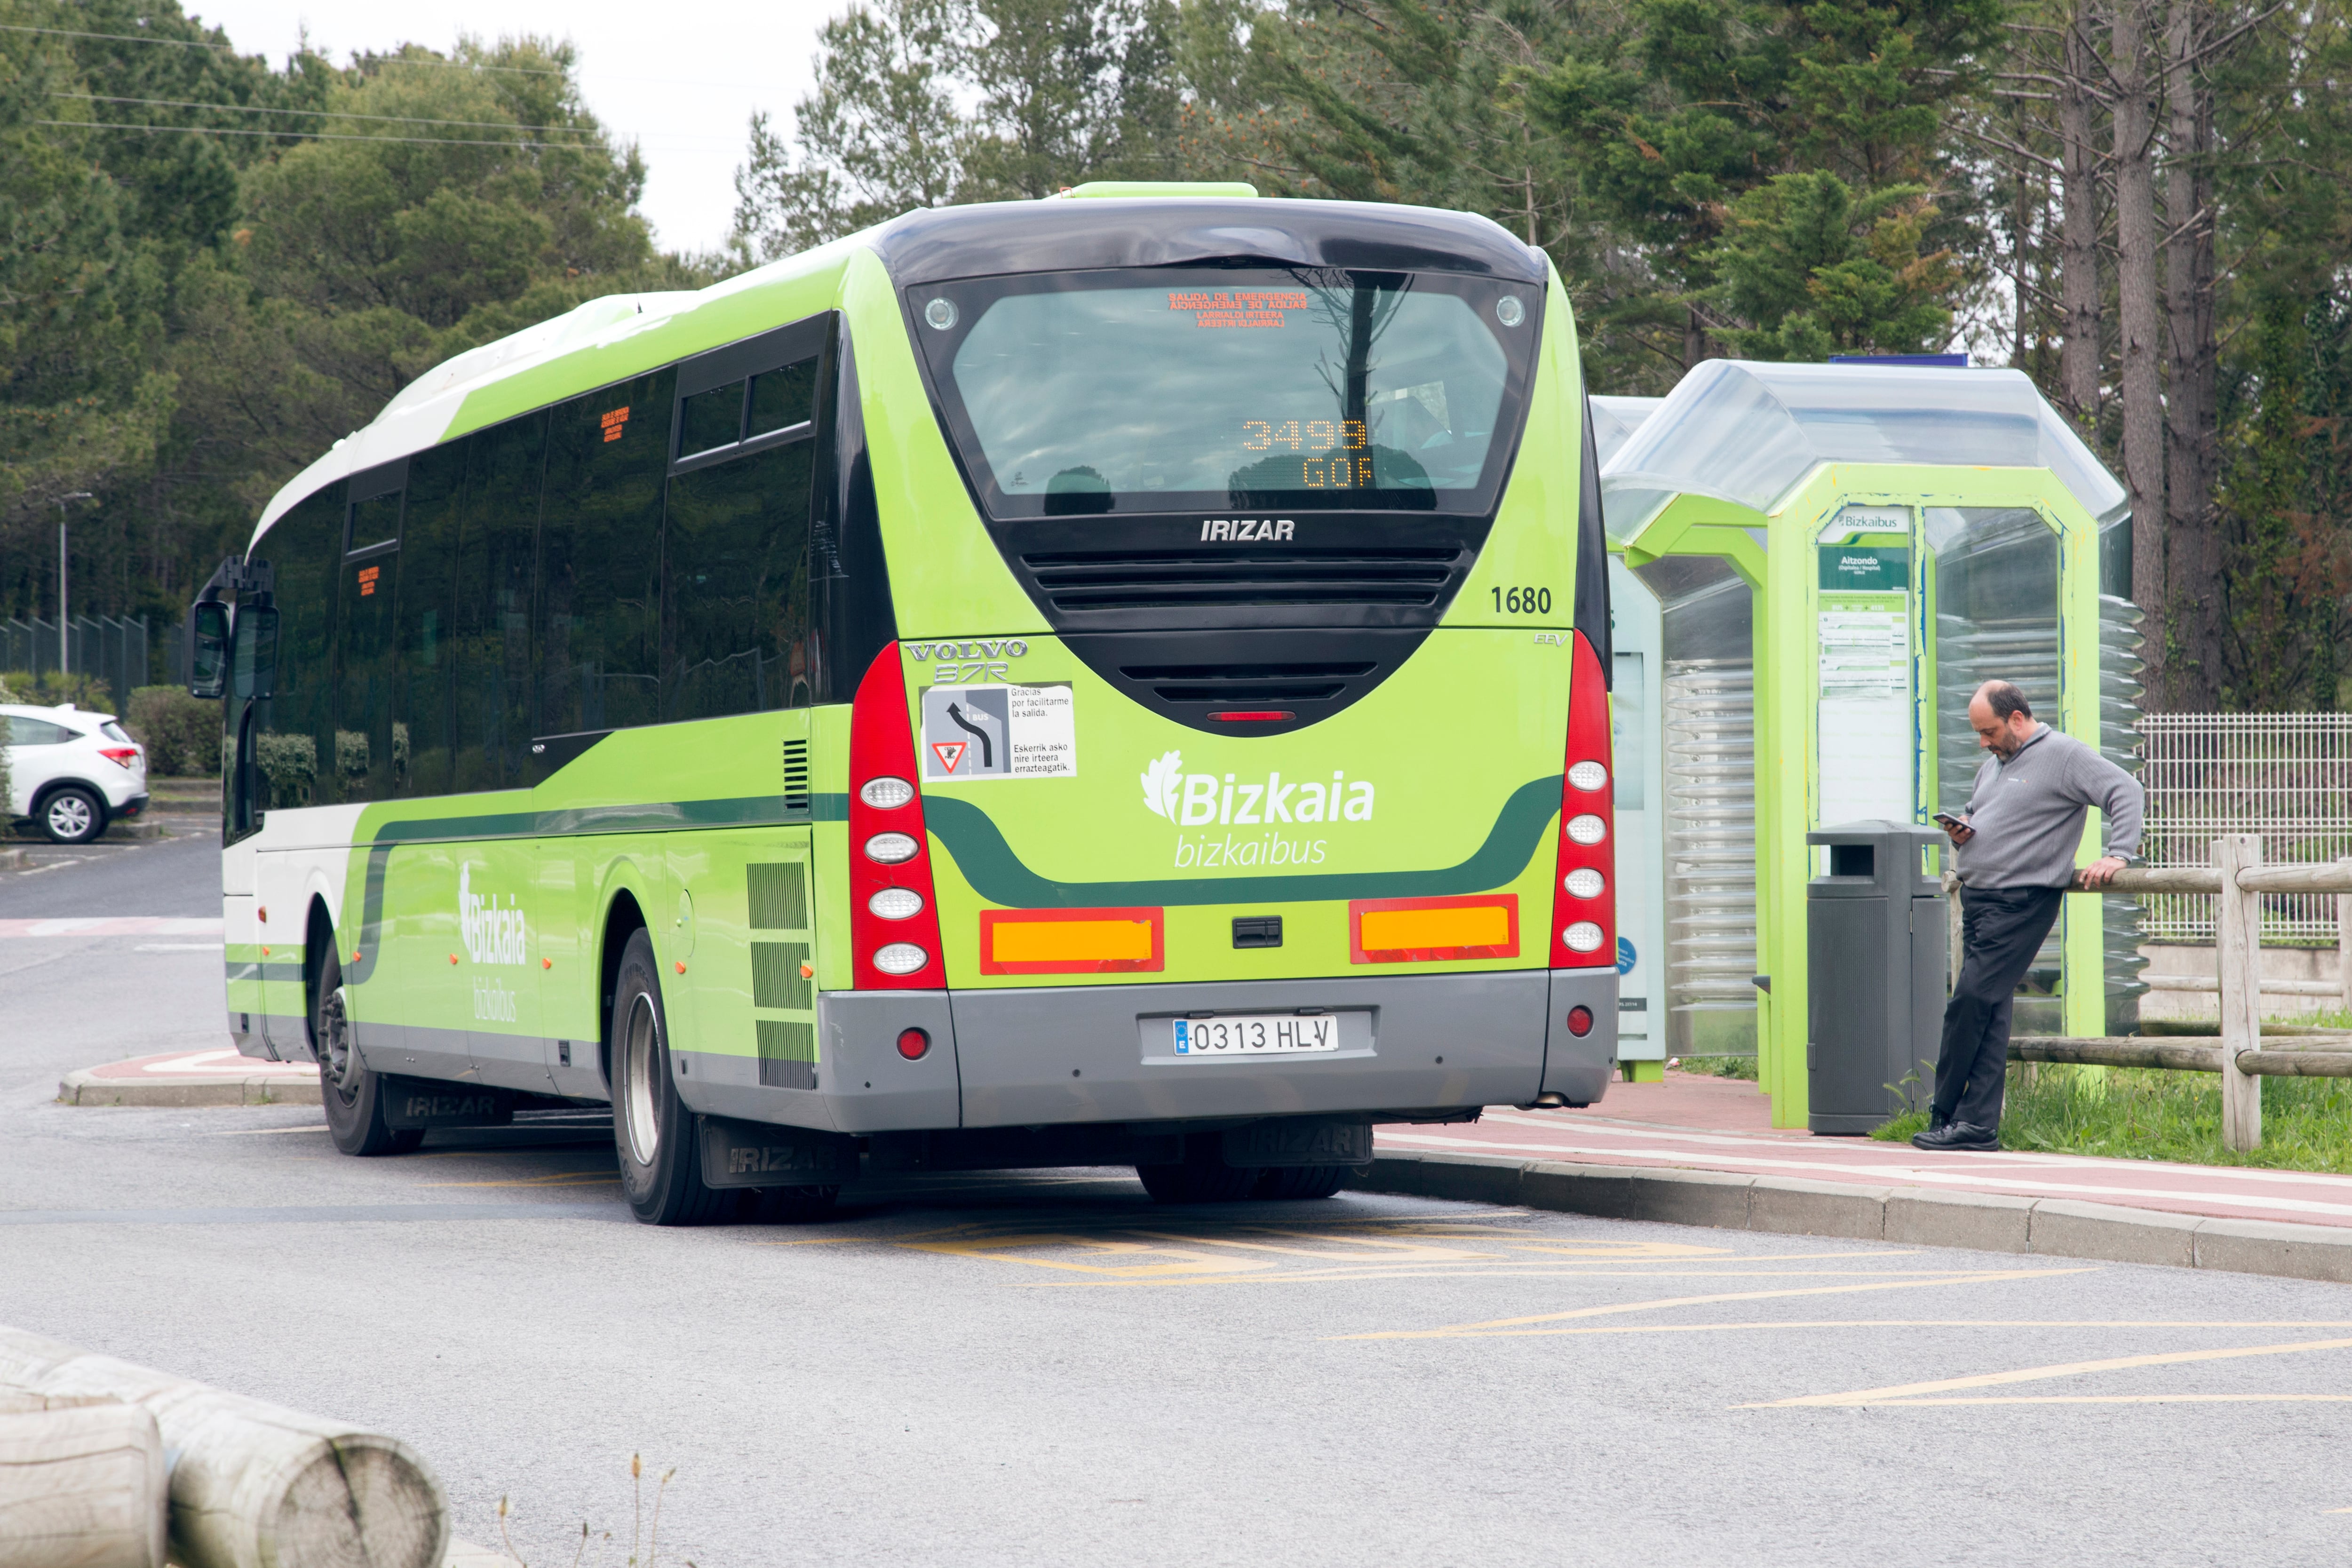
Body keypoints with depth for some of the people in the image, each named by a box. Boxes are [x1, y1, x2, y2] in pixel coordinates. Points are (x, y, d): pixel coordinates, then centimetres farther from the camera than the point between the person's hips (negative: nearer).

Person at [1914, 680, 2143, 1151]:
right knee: (1990, 1013, 4)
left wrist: (2117, 855, -18)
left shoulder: (2063, 755, -4)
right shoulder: (1992, 766, 22)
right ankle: (1977, 1124, 2)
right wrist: (1961, 831, 9)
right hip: (1977, 900, 8)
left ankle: (1946, 1114, -4)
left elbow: (2127, 792, -8)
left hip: (2020, 902, -8)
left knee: (1972, 1001, -12)